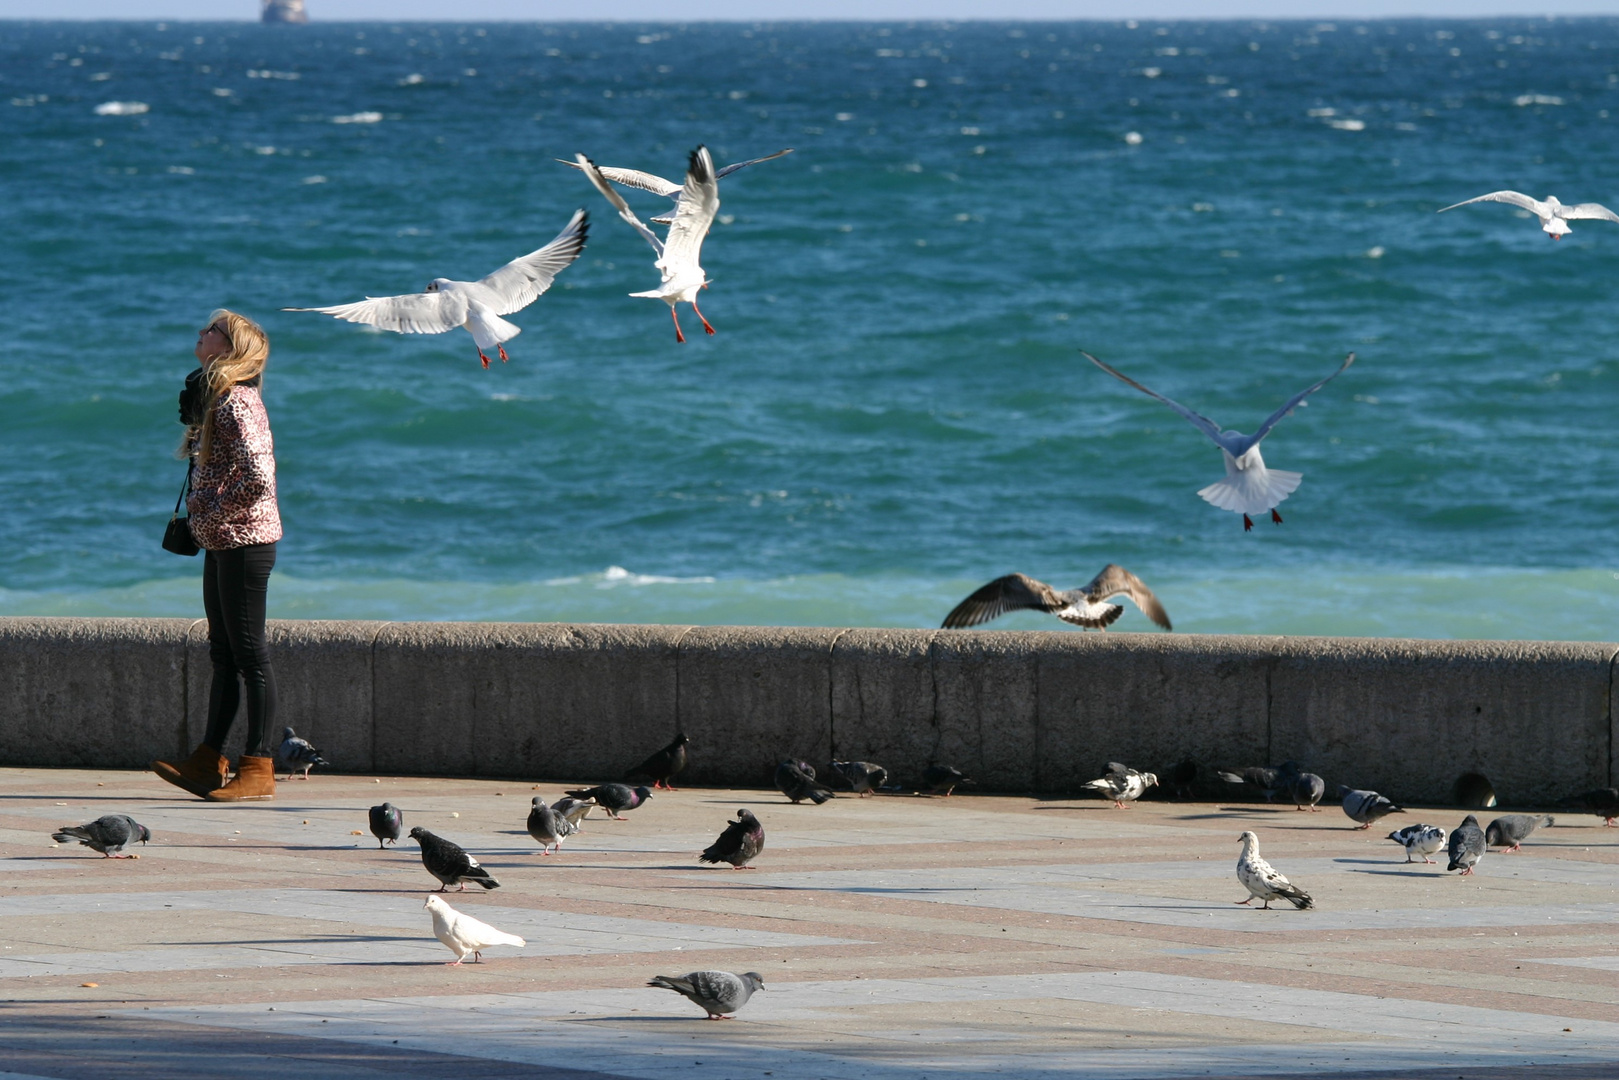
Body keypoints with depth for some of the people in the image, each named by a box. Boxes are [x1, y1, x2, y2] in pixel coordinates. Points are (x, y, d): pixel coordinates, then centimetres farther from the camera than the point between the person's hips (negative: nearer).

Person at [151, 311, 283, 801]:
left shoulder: (237, 403, -16)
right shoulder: (214, 398, 14)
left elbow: (259, 476, -26)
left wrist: (213, 510, -13)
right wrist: (202, 511, 10)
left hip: (244, 540, -10)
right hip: (221, 542, 10)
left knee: (248, 653, -6)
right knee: (224, 653, 12)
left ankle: (258, 769, -4)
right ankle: (209, 760, 15)